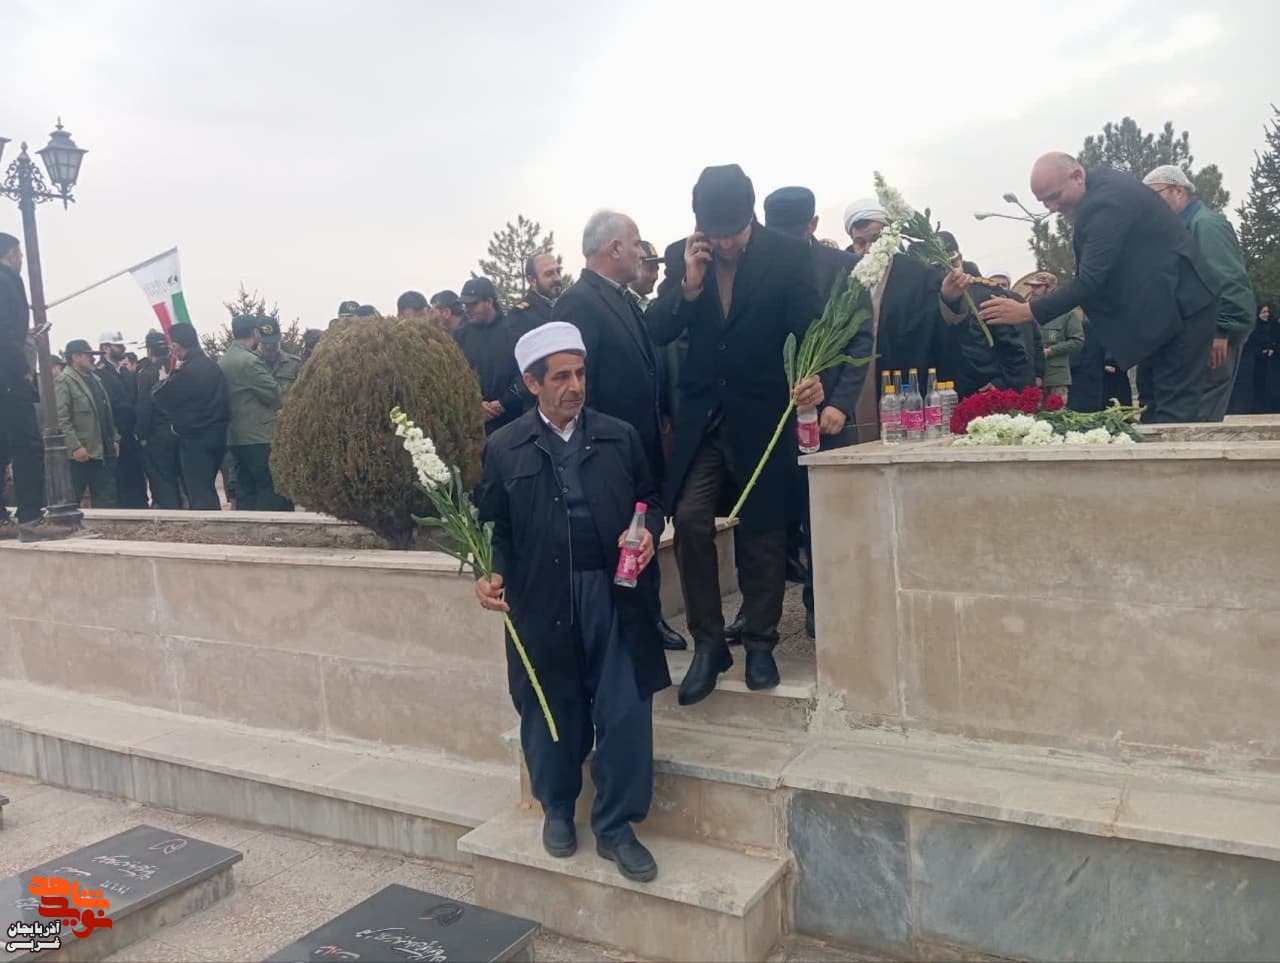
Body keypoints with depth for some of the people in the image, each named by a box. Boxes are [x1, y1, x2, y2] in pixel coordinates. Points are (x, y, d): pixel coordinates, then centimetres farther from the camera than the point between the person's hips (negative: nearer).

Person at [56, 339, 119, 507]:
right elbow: (62, 419, -16)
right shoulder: (63, 381, -8)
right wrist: (76, 447, -22)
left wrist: (114, 438, 12)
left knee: (107, 502, 8)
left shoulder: (95, 379, 16)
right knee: (71, 501, 4)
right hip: (81, 453, -7)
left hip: (103, 451, 7)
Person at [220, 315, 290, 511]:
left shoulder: (222, 361, 12)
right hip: (260, 437, -9)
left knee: (245, 491, 10)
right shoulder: (249, 361, -15)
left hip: (236, 437, 9)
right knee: (272, 490, -5)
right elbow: (276, 395, -13)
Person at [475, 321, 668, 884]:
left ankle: (615, 827, 19)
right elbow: (493, 525, 5)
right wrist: (490, 573, -12)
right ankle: (557, 810, 37)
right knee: (551, 715, 11)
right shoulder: (503, 449, 4)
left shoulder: (619, 437, 8)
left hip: (612, 594, 1)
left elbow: (649, 499, 14)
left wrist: (649, 531, -7)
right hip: (541, 602, -1)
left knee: (626, 713, -1)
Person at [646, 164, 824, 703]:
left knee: (763, 531, 6)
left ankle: (760, 643, 23)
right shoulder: (681, 255, 2)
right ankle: (707, 643, 9)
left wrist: (813, 376, -31)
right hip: (702, 415, 2)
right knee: (690, 522, -7)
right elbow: (658, 332, -3)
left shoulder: (787, 255, -6)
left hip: (763, 414, -2)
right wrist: (688, 284, -18)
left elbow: (809, 327, -10)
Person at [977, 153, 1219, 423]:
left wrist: (1028, 312, -28)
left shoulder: (1107, 201, -24)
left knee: (1173, 409, -9)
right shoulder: (1101, 186, 7)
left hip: (1180, 305, -10)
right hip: (1165, 303, 10)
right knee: (1153, 405, 11)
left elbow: (1090, 281, -28)